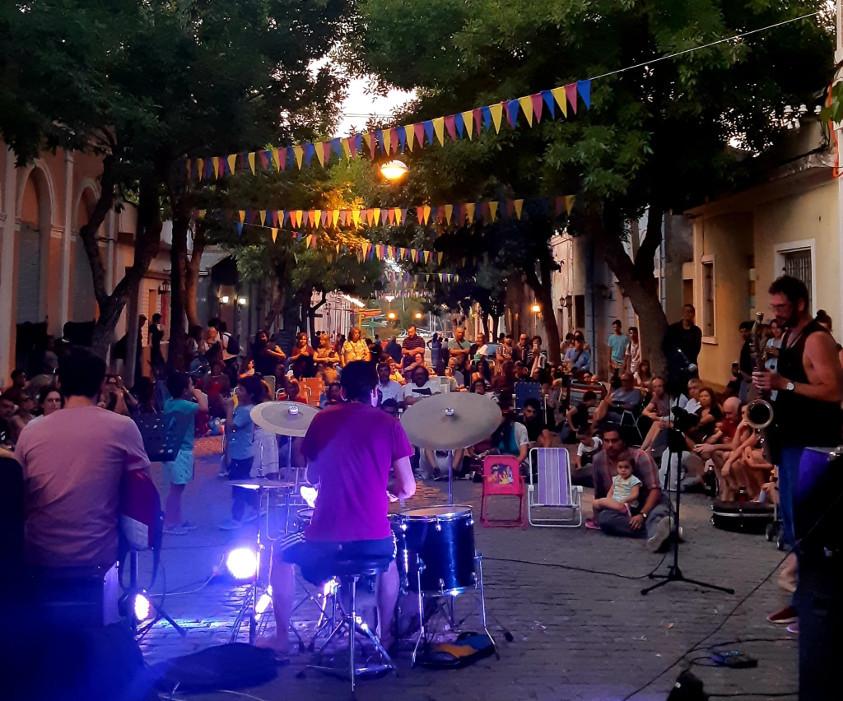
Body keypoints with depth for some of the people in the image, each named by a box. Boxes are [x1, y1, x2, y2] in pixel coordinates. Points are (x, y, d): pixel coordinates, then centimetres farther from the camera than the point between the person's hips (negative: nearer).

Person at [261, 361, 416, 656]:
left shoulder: (322, 420, 5)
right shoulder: (388, 424, 1)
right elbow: (407, 488, 0)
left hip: (325, 538, 0)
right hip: (375, 539, 1)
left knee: (281, 554, 30)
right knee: (390, 555, 37)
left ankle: (281, 638, 29)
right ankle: (386, 634, 36)